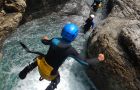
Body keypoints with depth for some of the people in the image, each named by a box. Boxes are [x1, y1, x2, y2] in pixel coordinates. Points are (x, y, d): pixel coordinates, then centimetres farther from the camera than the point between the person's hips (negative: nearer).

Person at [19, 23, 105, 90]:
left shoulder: (54, 40, -16)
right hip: (51, 73, -2)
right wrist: (98, 59, -8)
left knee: (39, 59, 37)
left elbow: (45, 42, 7)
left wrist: (44, 39, 31)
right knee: (56, 80, 32)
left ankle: (25, 72, 29)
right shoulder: (71, 50, -27)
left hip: (42, 65, 3)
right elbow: (86, 62, -23)